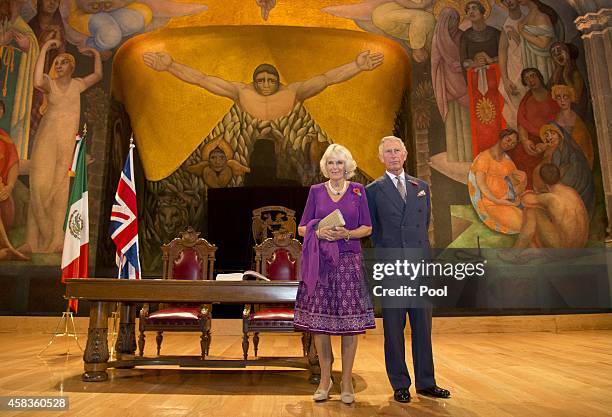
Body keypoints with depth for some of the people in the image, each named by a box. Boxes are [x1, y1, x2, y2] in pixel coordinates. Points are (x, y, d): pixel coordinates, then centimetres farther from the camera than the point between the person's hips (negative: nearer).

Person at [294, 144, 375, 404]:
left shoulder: (357, 190, 7)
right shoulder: (316, 191, 9)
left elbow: (367, 228, 6)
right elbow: (302, 228, 9)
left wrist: (347, 234, -12)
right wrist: (319, 233, -11)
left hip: (349, 262, -1)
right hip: (320, 262, 1)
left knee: (350, 322, 0)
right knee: (319, 321, 2)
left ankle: (346, 381, 15)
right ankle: (325, 379, 19)